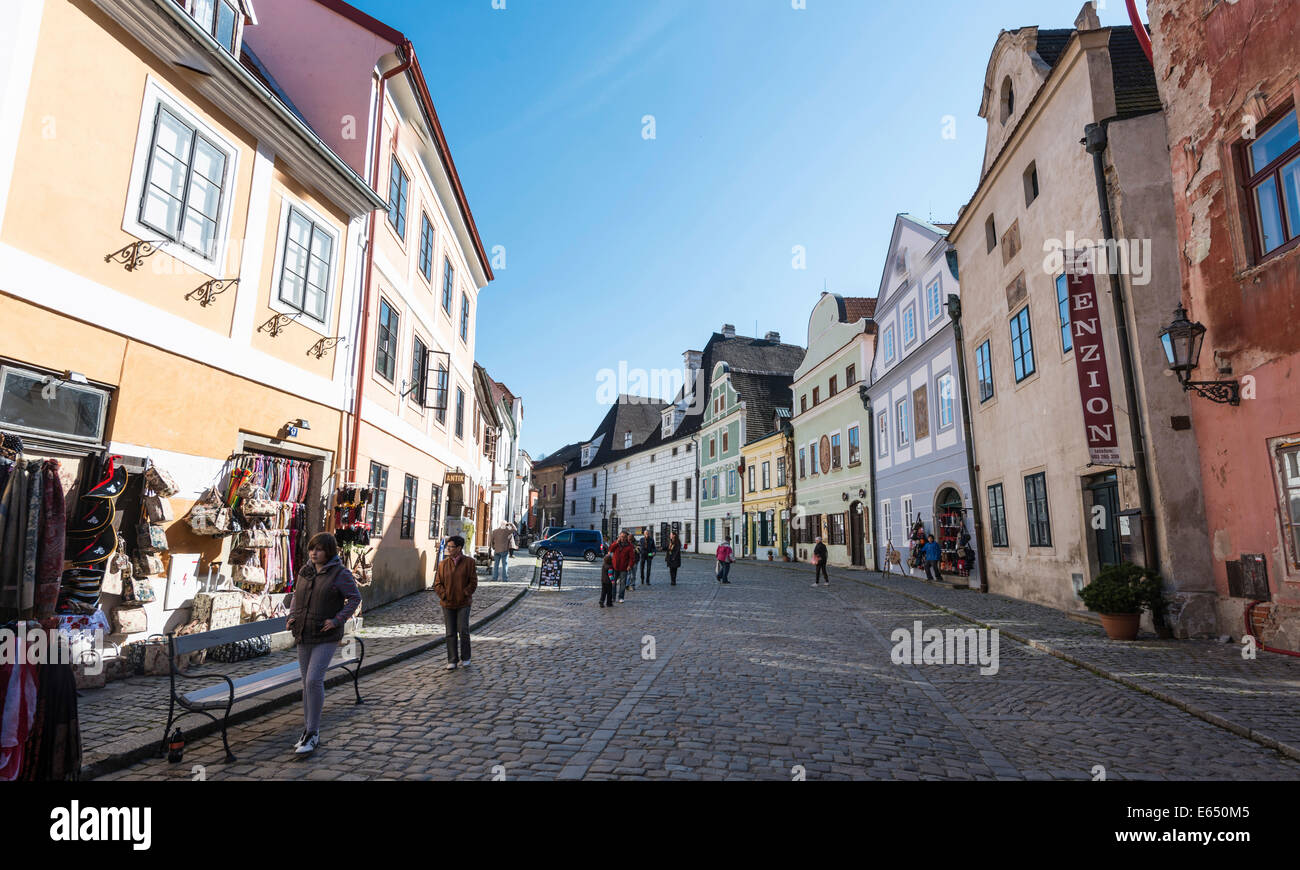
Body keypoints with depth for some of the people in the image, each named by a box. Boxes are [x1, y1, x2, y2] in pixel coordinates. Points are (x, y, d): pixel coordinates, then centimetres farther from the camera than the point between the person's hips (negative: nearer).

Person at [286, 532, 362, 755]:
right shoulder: (305, 571, 7)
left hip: (326, 638, -6)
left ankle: (312, 734, -2)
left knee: (314, 680, -15)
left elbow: (355, 597, -8)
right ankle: (309, 733, 25)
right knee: (307, 684, 13)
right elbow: (296, 594, 21)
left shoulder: (340, 573, -10)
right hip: (304, 636, 6)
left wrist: (337, 620, -15)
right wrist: (292, 616, 6)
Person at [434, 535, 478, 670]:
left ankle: (465, 658, 13)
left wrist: (464, 595, -11)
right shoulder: (443, 564, 5)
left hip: (463, 603, -2)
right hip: (447, 603, 3)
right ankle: (452, 660, 15)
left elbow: (473, 582, -3)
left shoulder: (469, 562, -3)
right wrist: (444, 596, -6)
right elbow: (437, 583, 6)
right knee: (450, 633, 6)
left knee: (463, 630, -4)